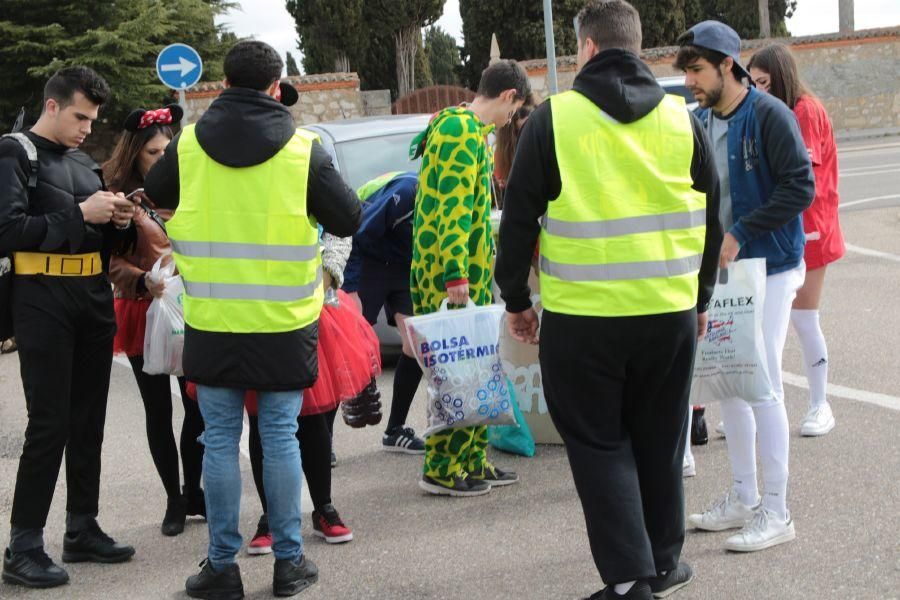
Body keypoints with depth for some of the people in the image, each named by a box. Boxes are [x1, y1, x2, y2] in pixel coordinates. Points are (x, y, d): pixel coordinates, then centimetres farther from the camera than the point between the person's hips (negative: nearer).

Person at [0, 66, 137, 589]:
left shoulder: (86, 162, 17)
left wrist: (120, 223, 0)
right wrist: (79, 215, -19)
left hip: (95, 298, 7)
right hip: (44, 300, -7)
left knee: (89, 420, 10)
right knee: (50, 423, -9)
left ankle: (82, 529, 20)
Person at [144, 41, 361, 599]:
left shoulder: (189, 144, -2)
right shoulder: (302, 149, -8)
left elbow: (154, 196, 16)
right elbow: (348, 218, 0)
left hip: (212, 322, 1)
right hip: (283, 322, -1)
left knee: (220, 440, 8)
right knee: (280, 437, 9)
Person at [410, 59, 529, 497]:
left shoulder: (469, 131, 20)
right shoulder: (462, 132, -14)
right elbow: (451, 208, -22)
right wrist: (456, 277, -25)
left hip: (470, 275, 11)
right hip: (453, 277, -11)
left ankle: (472, 461, 21)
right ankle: (441, 469, -1)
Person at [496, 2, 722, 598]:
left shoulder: (554, 119, -5)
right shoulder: (682, 120, 4)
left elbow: (518, 219, -2)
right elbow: (711, 221, 11)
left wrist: (516, 299, 10)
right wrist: (701, 298, 23)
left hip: (580, 317, -3)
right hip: (670, 312, 3)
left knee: (599, 444, 8)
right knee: (660, 441, 18)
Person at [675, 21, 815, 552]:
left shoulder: (770, 115, -14)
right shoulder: (700, 122, 7)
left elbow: (801, 187, -19)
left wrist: (741, 234, -21)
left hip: (769, 268, -7)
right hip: (720, 270, 7)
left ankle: (776, 512, 4)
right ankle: (743, 498, 24)